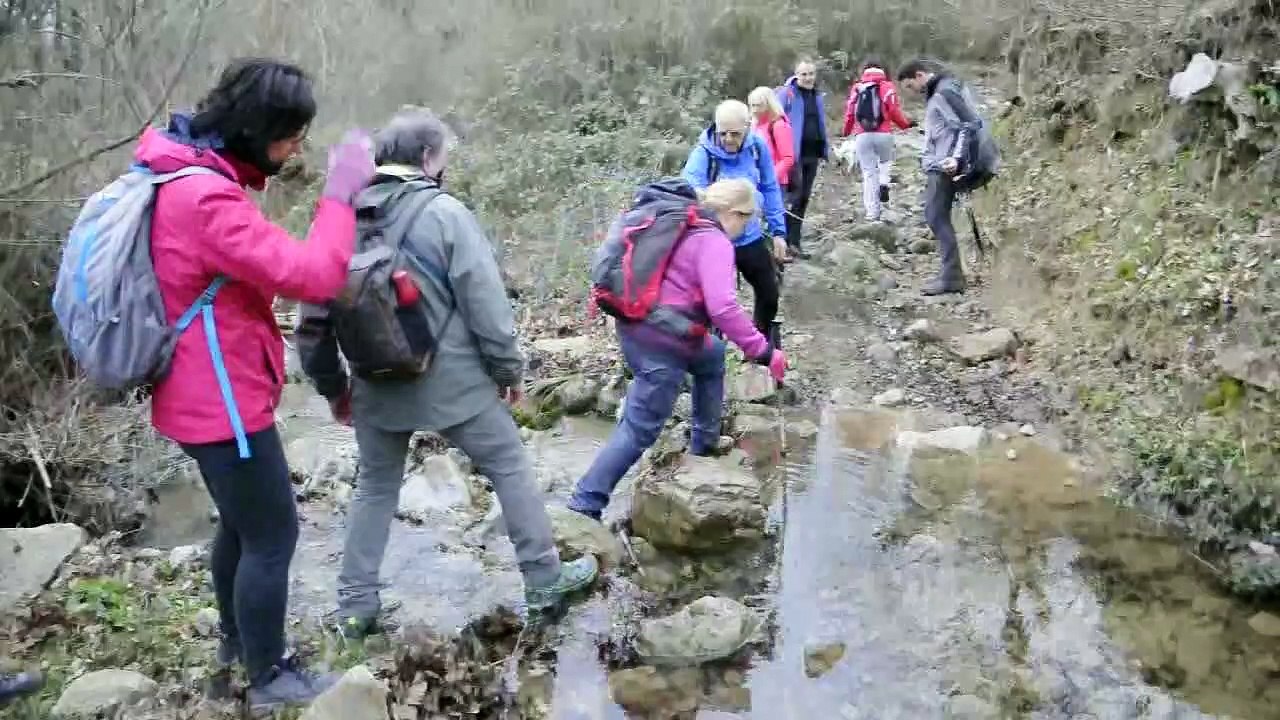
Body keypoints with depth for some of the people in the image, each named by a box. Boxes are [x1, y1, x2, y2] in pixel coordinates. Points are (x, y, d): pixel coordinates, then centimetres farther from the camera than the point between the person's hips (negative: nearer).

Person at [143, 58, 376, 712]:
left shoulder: (186, 177, 8)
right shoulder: (205, 197, -27)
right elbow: (310, 276, -28)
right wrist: (339, 197, -18)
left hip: (202, 394, 10)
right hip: (221, 401, -10)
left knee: (241, 522, 25)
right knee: (273, 536, 4)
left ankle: (236, 639, 44)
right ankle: (269, 678, 20)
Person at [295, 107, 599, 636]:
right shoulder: (444, 212, -13)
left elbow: (314, 316, 7)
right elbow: (485, 302, -13)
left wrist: (332, 385, 18)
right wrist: (508, 368, 1)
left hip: (376, 386, 5)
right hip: (452, 381, -4)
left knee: (375, 486, 19)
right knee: (510, 468, 12)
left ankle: (355, 606, 23)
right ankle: (545, 581, 19)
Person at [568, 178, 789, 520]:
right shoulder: (714, 242, -14)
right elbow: (722, 307, -26)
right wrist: (763, 351, -21)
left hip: (636, 326, 10)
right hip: (662, 341, -10)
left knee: (713, 356, 31)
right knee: (640, 428, -3)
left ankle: (703, 449, 38)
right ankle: (584, 506, -3)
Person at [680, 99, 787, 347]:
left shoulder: (758, 146, -10)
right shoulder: (703, 153, -22)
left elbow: (770, 189, 3)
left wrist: (778, 231, 6)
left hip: (751, 238, 5)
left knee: (769, 294, 20)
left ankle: (765, 342, 48)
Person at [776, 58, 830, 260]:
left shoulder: (817, 95, 14)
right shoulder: (786, 93, -8)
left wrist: (824, 150, 17)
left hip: (812, 154, 7)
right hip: (793, 153, -7)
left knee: (804, 198, 10)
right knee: (794, 197, -10)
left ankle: (794, 241, 17)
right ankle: (788, 242, -4)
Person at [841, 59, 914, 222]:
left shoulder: (856, 88, 13)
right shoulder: (887, 86, 6)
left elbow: (849, 112, 11)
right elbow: (894, 111, -2)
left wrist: (846, 132, 28)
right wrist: (906, 123, 16)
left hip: (862, 135, 1)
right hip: (883, 134, -1)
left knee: (868, 174, 6)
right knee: (886, 161, 27)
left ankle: (872, 214, 1)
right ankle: (884, 183, -3)